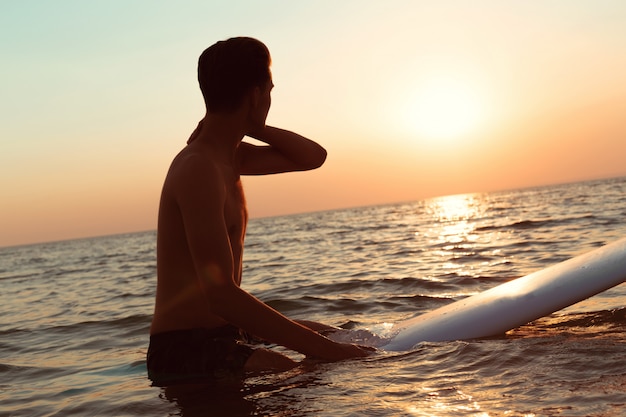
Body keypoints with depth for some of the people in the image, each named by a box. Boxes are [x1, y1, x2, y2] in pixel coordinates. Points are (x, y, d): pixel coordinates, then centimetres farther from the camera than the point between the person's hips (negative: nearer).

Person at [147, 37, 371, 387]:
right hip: (187, 351, -10)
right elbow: (222, 296, -28)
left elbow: (313, 157, 19)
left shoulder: (228, 156, 11)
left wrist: (245, 126, 5)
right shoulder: (199, 168, -20)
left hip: (220, 339, 10)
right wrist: (323, 349, -28)